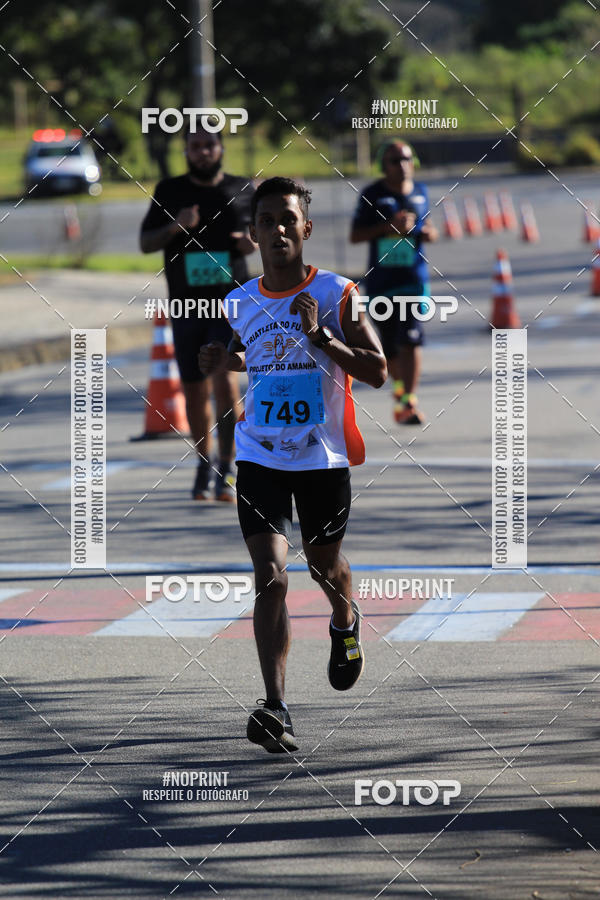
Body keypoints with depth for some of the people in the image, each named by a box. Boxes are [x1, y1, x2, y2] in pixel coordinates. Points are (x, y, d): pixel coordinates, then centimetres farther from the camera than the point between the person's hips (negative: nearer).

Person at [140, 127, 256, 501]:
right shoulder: (169, 192, 5)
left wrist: (255, 242, -5)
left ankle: (227, 471, -15)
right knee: (195, 391, 7)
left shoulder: (244, 191, 5)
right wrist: (174, 227, -14)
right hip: (186, 305, 2)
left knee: (226, 380, -17)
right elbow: (146, 242, 6)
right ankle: (204, 466, 26)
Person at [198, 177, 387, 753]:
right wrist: (226, 361, 1)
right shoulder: (241, 303, 3)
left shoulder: (336, 294, -9)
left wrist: (321, 336, -25)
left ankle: (345, 622, 56)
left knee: (324, 565, 18)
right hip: (260, 458, 1)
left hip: (323, 458, -1)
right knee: (269, 576, -14)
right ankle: (275, 710, -19)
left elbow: (378, 372, -12)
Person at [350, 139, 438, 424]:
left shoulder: (420, 191, 9)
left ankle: (408, 402, -17)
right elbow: (355, 236, -3)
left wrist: (428, 232, -3)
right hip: (381, 279, -1)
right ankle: (400, 386, 38)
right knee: (389, 344, 9)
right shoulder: (373, 194, -1)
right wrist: (388, 226, -15)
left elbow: (429, 229, 22)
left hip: (414, 276, 1)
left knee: (411, 338, -15)